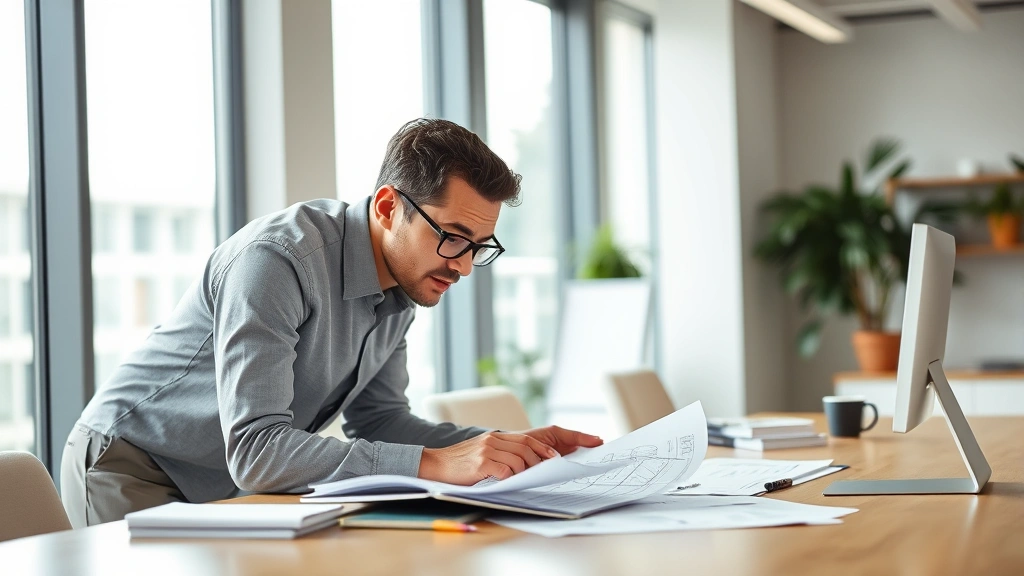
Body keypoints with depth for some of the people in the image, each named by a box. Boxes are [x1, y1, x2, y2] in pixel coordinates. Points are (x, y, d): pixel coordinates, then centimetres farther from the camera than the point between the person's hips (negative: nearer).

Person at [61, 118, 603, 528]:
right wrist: (435, 464, -39)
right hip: (132, 474, -6)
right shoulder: (277, 260, -28)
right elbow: (255, 449, -35)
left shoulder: (401, 283, -1)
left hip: (233, 486, 6)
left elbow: (378, 419, 6)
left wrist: (509, 447, -8)